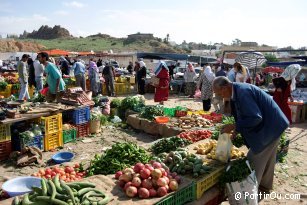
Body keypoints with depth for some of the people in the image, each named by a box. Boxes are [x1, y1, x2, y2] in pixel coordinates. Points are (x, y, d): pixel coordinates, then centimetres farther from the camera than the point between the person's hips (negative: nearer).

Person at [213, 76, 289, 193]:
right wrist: (237, 129, 7)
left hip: (269, 127, -10)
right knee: (267, 159, 23)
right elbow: (245, 114, 14)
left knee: (255, 160, 0)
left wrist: (234, 126, -23)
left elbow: (255, 118, -30)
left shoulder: (242, 92, -28)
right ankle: (265, 186, 41)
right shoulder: (238, 90, 3)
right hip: (273, 124, 10)